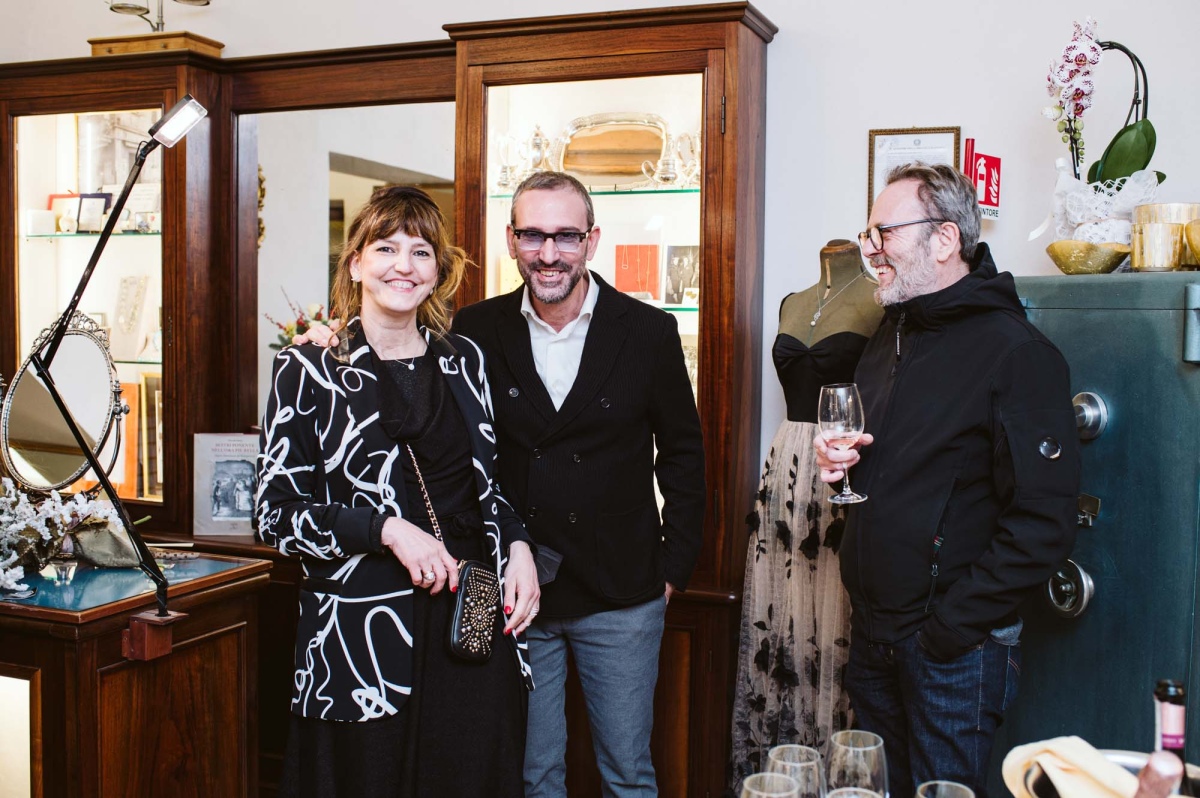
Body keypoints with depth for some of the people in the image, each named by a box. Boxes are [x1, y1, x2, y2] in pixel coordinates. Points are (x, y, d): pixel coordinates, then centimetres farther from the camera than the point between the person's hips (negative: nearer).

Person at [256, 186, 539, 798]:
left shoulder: (463, 360, 10)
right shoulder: (310, 369, -2)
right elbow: (277, 512, -5)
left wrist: (517, 547, 0)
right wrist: (388, 528, -17)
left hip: (473, 620, 4)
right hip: (360, 631, -3)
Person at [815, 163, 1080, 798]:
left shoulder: (1017, 353, -16)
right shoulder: (892, 332, 10)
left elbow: (1042, 526, -20)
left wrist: (949, 628, -19)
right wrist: (838, 459, 0)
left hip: (952, 649, -7)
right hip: (872, 631, 7)